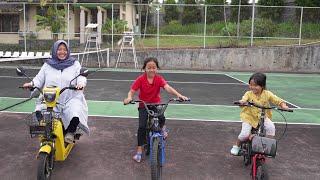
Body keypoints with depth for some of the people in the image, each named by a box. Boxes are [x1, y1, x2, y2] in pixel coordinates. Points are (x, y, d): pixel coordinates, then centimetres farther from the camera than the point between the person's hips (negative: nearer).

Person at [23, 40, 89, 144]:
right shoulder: (47, 65, 17)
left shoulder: (75, 64, 12)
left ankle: (70, 132, 0)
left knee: (76, 116, -30)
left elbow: (81, 77, 1)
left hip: (71, 100, -2)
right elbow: (39, 79, 14)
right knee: (39, 114, -23)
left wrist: (81, 83, -23)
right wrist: (32, 84, -8)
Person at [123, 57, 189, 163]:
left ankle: (162, 127, 15)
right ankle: (139, 151, 4)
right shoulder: (140, 79, -14)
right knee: (142, 126, -12)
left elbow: (168, 88, -27)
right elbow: (132, 91, -17)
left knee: (162, 118, -25)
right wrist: (129, 98, -41)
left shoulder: (159, 79, -12)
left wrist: (179, 95, -44)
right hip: (143, 105, -1)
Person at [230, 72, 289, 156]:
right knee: (245, 134, -17)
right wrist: (242, 102, -49)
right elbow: (243, 100, -25)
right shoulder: (248, 94, -10)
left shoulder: (267, 94, -8)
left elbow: (278, 100, -8)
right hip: (249, 117, -2)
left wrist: (283, 105, -28)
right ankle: (237, 146, 13)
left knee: (271, 127, -24)